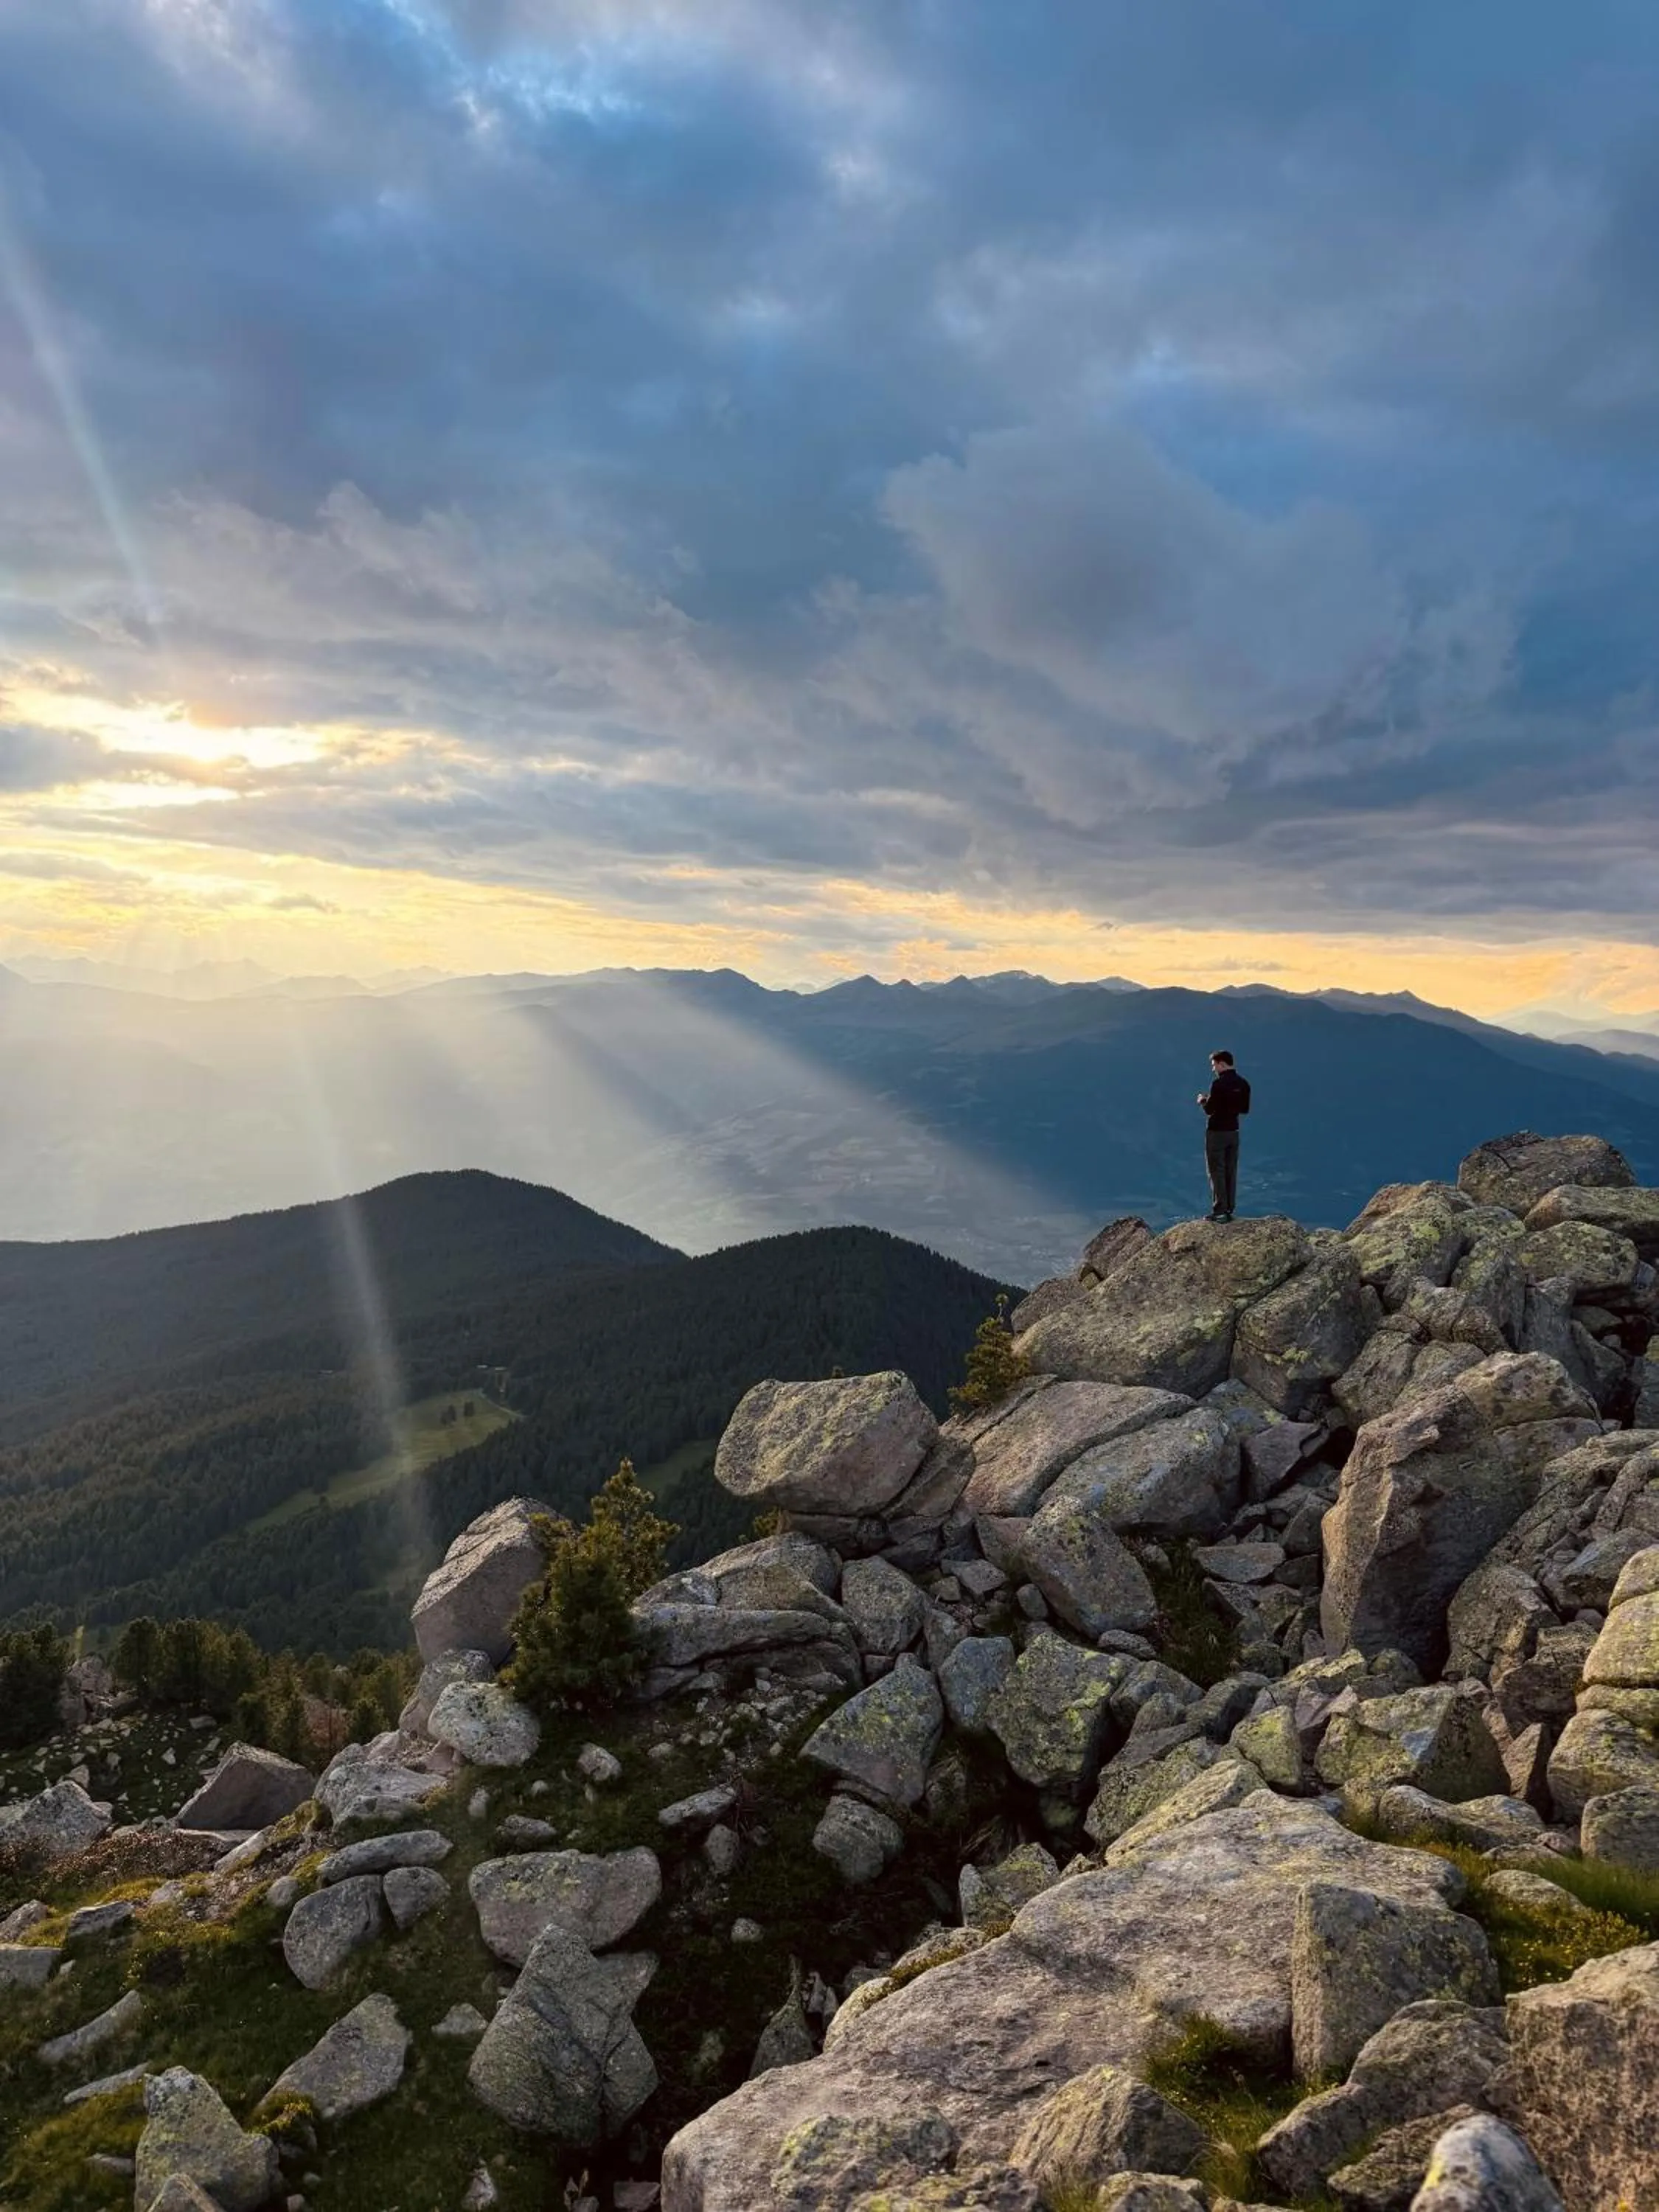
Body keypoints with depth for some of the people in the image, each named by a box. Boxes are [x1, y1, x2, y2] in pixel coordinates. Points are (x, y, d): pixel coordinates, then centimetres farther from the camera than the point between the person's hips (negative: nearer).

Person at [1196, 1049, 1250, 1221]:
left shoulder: (1219, 1083, -18)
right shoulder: (1243, 1084, 5)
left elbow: (1209, 1109, -19)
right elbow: (1245, 1109, 12)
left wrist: (1203, 1100, 3)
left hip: (1216, 1131, -7)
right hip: (1233, 1131, 7)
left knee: (1217, 1172, -2)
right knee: (1231, 1172, 11)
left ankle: (1220, 1211, -2)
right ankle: (1229, 1209, 16)